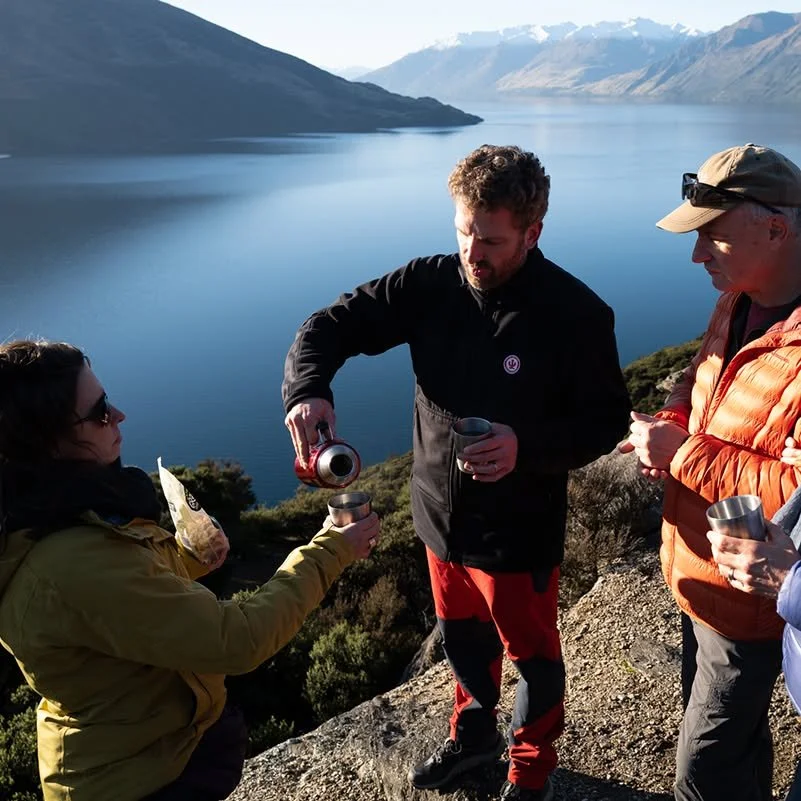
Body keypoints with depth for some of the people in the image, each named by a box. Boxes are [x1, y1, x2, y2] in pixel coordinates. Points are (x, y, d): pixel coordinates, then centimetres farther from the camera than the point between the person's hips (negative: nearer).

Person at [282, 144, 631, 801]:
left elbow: (608, 416, -13)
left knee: (531, 651, 19)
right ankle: (475, 732, 55)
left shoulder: (577, 315, -20)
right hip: (441, 514, 4)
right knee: (462, 636, 26)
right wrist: (307, 389, -30)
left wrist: (530, 447, -32)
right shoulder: (431, 285, -10)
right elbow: (330, 325, -9)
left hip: (519, 531, -4)